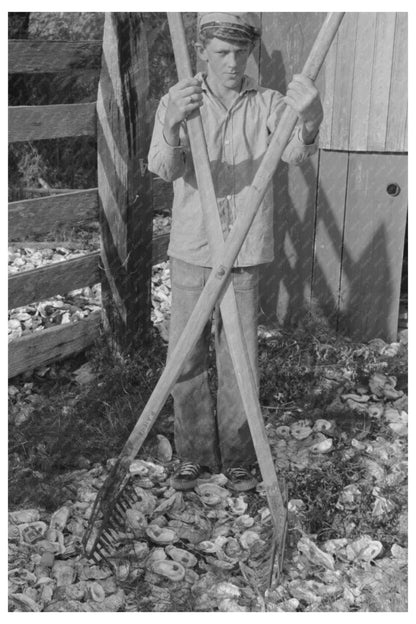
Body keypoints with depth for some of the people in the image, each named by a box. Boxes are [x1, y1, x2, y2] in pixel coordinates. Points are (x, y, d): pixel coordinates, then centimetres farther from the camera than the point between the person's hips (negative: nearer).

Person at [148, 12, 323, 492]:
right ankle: (194, 453, 27)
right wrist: (172, 126, -42)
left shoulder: (268, 104, -2)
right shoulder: (177, 101, -3)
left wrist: (309, 124, -47)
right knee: (186, 360, 8)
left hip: (246, 258, 0)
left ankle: (236, 457, 25)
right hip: (191, 254, 1)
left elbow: (293, 151, -23)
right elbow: (163, 168, -19)